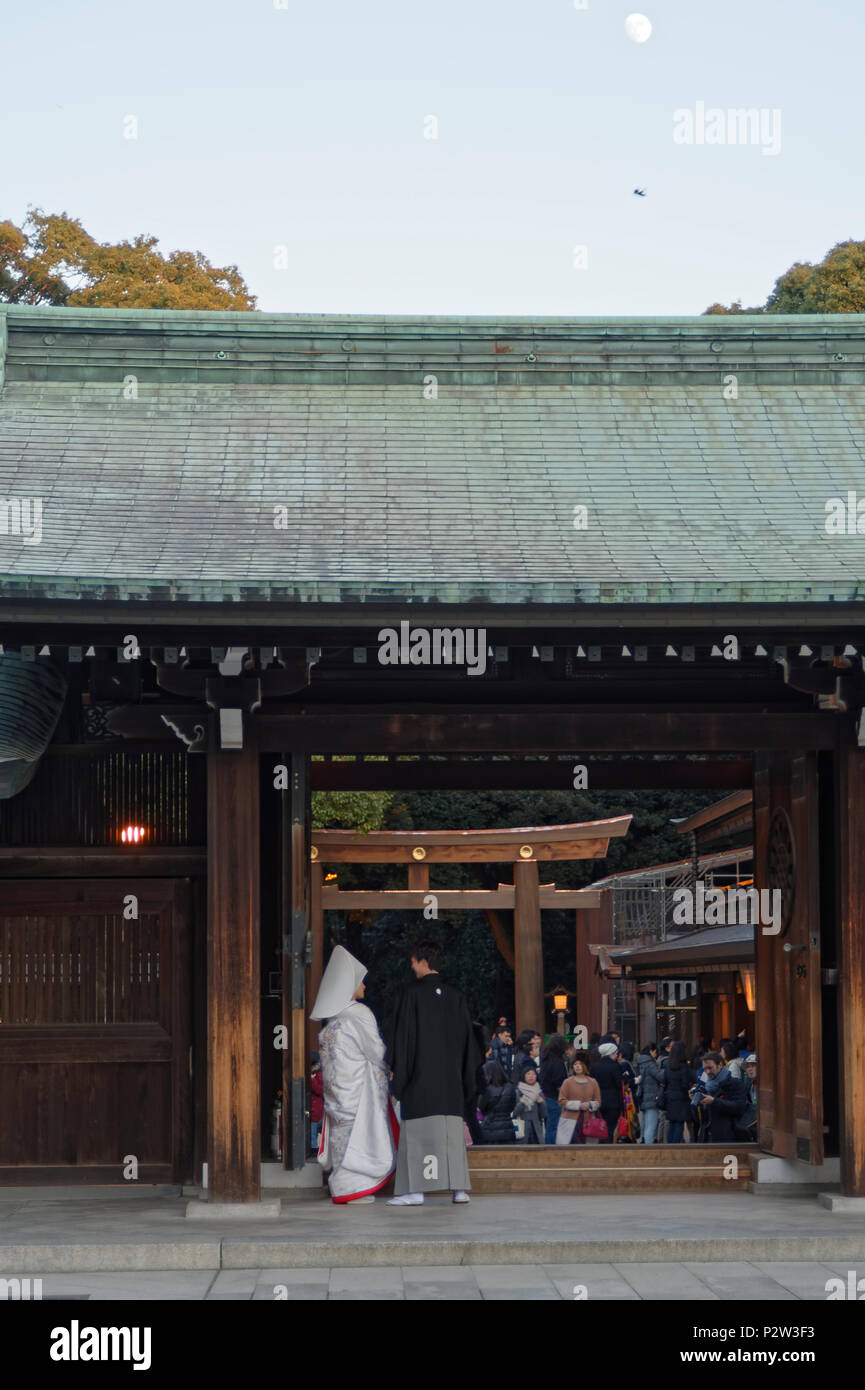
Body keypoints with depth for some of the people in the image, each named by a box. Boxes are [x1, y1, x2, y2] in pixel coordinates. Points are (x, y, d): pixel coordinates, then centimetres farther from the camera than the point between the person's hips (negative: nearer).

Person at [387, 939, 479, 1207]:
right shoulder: (455, 996, 7)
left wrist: (398, 1076, -4)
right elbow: (467, 1038, 9)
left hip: (420, 1076, -4)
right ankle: (460, 1188, 2)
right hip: (450, 1076, 4)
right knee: (451, 1131, 6)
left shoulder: (412, 994, -6)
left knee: (416, 1133, -2)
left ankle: (415, 1191, -6)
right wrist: (468, 1078, 14)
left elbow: (402, 1036, -8)